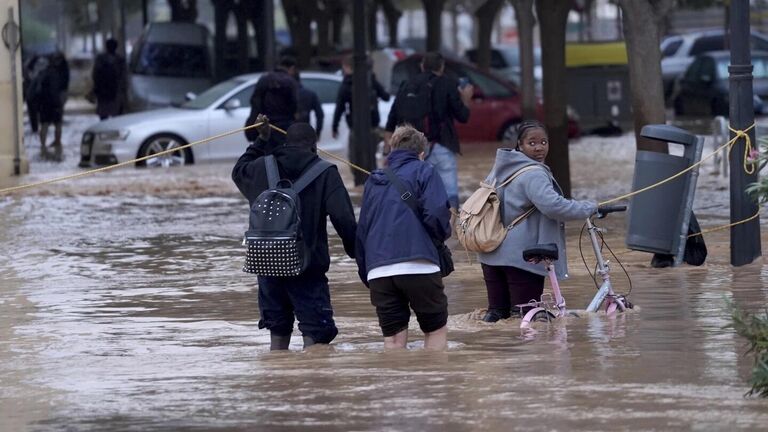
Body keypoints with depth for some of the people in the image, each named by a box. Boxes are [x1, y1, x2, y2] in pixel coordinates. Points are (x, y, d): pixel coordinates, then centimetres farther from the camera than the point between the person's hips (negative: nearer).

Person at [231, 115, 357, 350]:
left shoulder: (261, 168, 5)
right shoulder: (326, 174, -4)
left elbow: (239, 171, 30)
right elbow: (344, 219, -12)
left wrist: (260, 141, 38)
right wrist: (358, 254, -1)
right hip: (308, 268, -4)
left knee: (278, 332, 16)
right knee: (315, 334, -4)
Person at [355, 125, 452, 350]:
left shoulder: (374, 181, 22)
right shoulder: (423, 172, 6)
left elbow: (361, 231, 21)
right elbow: (436, 214, -9)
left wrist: (366, 275, 25)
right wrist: (443, 234, 12)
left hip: (378, 271, 4)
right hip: (417, 265, -4)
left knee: (393, 338, 5)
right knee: (436, 330, 9)